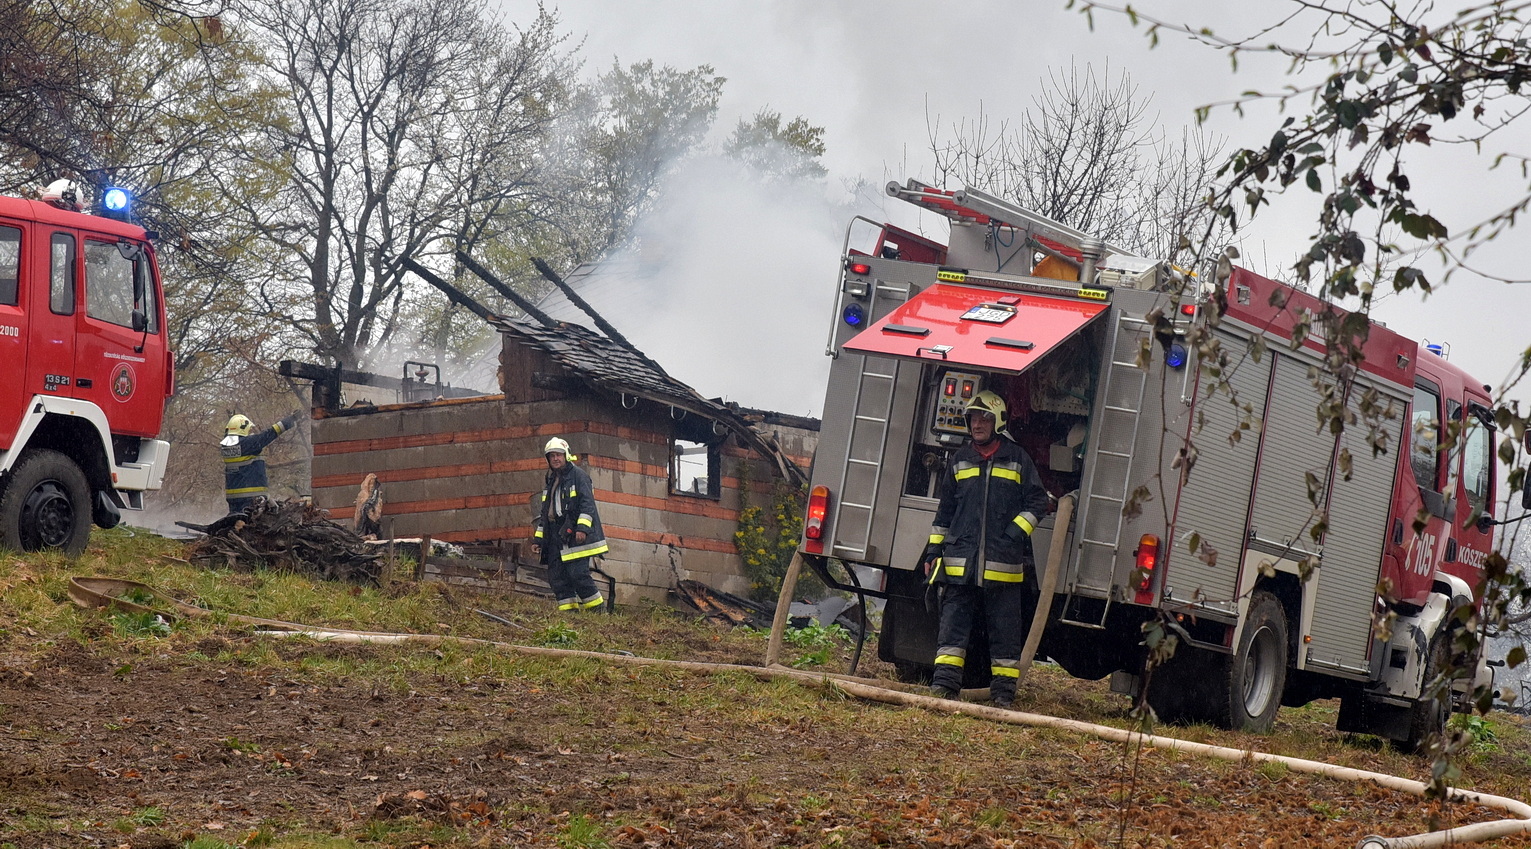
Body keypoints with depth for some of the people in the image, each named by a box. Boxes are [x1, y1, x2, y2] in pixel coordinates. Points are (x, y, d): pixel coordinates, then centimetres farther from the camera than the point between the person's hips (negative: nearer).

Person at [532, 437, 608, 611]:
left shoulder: (578, 475, -1)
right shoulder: (550, 481, 22)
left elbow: (587, 503, -10)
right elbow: (544, 512, 26)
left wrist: (582, 528, -21)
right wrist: (538, 538, 21)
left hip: (575, 535, -8)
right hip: (555, 536, 8)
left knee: (577, 573, -14)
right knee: (556, 577, 1)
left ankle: (598, 608, -4)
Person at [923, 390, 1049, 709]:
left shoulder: (1017, 459, 6)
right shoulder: (960, 460, 14)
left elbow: (1037, 502, 6)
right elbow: (945, 510, 19)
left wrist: (1017, 532, -8)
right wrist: (934, 550, 14)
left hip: (1004, 563, -2)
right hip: (960, 560, 2)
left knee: (1005, 629, 1)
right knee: (953, 623, -3)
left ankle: (1004, 691, 6)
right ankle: (944, 684, -2)